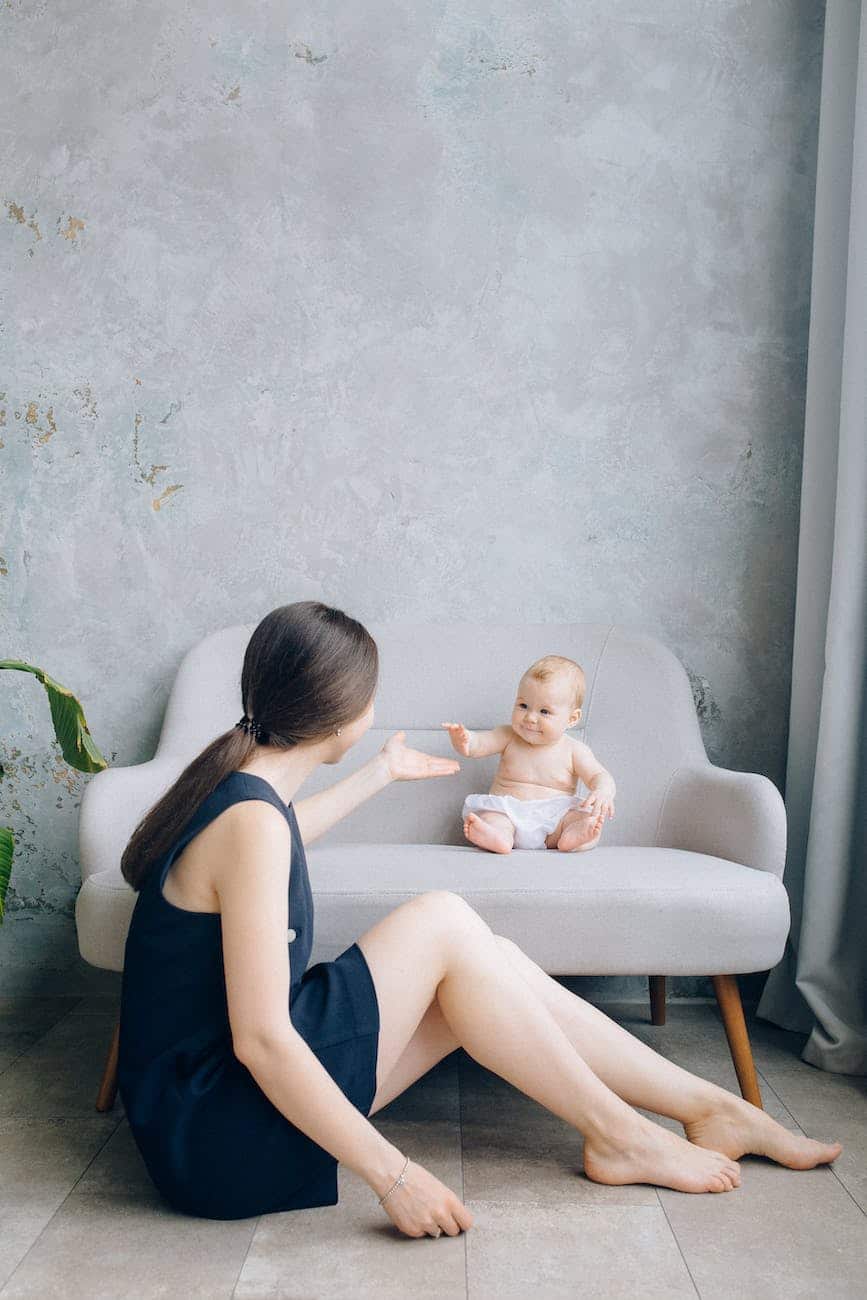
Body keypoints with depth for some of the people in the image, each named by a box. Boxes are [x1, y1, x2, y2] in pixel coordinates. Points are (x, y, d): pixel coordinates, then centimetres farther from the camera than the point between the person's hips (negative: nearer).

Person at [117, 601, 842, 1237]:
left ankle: (711, 1106, 13)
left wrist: (382, 774, 47)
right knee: (444, 923, -17)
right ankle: (618, 1135, -1)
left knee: (492, 964, 2)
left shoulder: (237, 780, 7)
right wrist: (393, 1175, -24)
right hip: (215, 1140, -9)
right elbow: (260, 1040, -27)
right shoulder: (252, 824, -24)